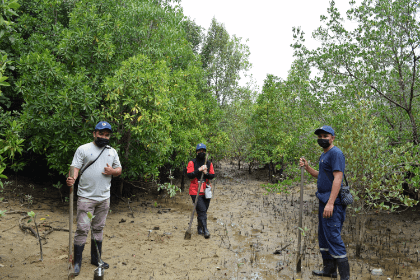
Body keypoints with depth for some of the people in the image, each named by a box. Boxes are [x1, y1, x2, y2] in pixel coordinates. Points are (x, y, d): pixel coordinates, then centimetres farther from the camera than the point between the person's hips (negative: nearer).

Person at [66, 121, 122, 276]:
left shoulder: (112, 152, 11)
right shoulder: (83, 149, -2)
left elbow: (119, 169, 16)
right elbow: (75, 167, -9)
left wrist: (112, 171, -6)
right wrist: (71, 178, -29)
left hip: (104, 198, 4)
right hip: (86, 197, -4)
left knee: (98, 228, 14)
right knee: (82, 229, -2)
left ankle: (96, 259, 28)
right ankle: (77, 262, 13)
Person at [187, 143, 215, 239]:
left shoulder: (209, 163, 10)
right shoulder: (192, 163, -2)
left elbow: (212, 176, 4)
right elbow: (189, 175, -13)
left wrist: (206, 173, -15)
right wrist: (199, 170, -21)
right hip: (195, 191, -4)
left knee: (203, 211, 12)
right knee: (202, 210, -13)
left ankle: (200, 229, 28)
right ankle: (205, 230, -12)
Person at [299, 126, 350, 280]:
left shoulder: (336, 153, -13)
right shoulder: (324, 155, 17)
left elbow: (338, 178, -21)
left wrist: (330, 203, -26)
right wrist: (307, 167, 8)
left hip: (332, 202, -10)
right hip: (324, 200, 10)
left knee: (333, 236, -8)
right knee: (323, 235, 16)